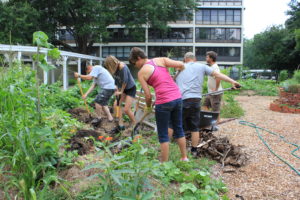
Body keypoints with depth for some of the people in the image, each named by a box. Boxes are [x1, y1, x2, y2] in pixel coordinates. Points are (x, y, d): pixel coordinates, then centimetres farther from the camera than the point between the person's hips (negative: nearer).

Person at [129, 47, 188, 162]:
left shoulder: (141, 73, -1)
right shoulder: (161, 60, 8)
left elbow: (148, 95, -3)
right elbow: (180, 65, -1)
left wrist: (148, 107, 16)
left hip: (163, 102, -5)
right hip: (177, 98, 6)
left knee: (163, 135, 9)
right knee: (179, 129, 21)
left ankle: (164, 163, 16)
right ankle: (184, 158, 32)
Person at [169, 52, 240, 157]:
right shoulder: (201, 66, 13)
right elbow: (218, 74, 6)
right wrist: (232, 82, 6)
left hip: (180, 100, 0)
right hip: (195, 100, 0)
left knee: (171, 124, 12)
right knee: (195, 128, 13)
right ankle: (194, 151, 20)